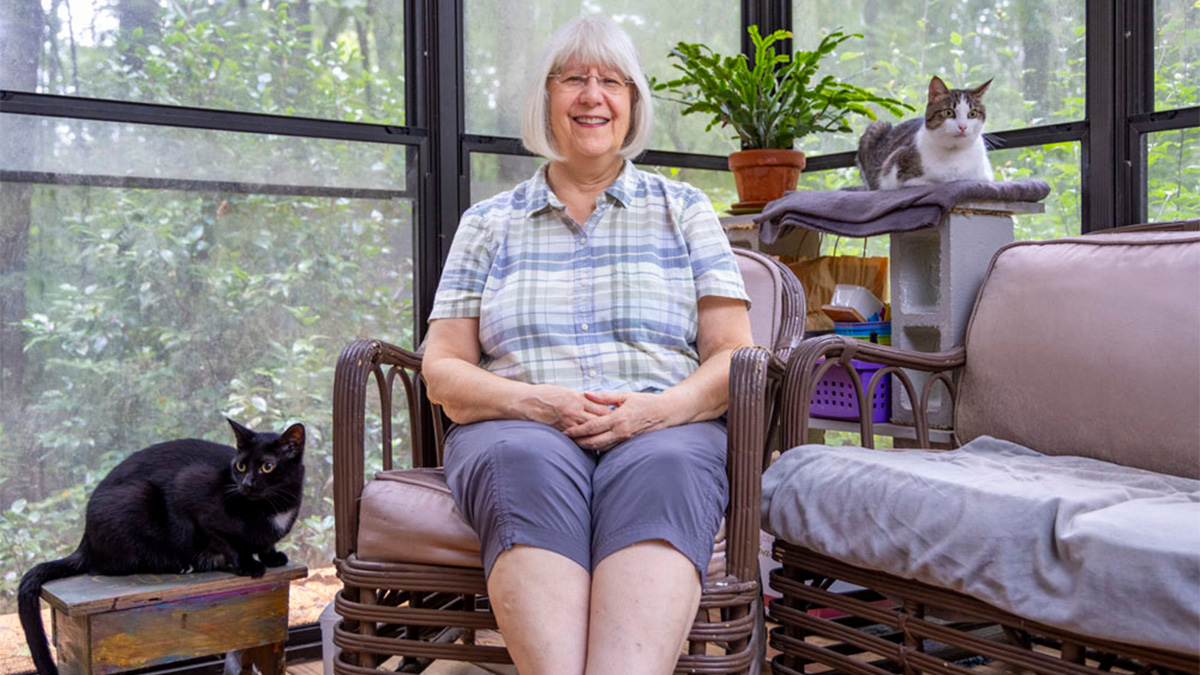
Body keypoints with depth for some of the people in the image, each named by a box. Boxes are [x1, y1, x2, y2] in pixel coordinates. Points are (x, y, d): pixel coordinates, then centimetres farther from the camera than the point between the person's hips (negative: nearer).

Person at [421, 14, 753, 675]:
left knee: (660, 470, -37)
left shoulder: (683, 210, 19)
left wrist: (661, 407, -12)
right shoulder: (487, 223, 19)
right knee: (528, 465, -36)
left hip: (662, 427, 0)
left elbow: (732, 356, 10)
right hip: (518, 426, 1)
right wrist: (534, 401, -10)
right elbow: (442, 370, 11)